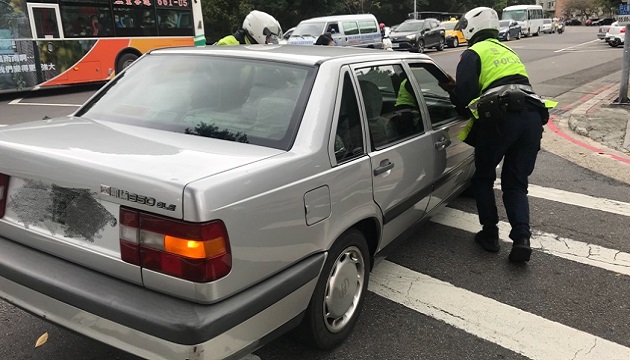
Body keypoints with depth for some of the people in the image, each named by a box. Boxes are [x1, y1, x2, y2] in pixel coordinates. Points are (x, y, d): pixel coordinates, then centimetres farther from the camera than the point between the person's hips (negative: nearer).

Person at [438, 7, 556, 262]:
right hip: (532, 117, 6)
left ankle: (490, 234, 15)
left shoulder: (473, 54, 7)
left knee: (483, 178, 15)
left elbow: (465, 95, -6)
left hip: (501, 118, -6)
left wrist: (452, 90, 18)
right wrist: (458, 89, 28)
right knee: (515, 184, 13)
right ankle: (522, 238, -3)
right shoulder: (507, 51, 30)